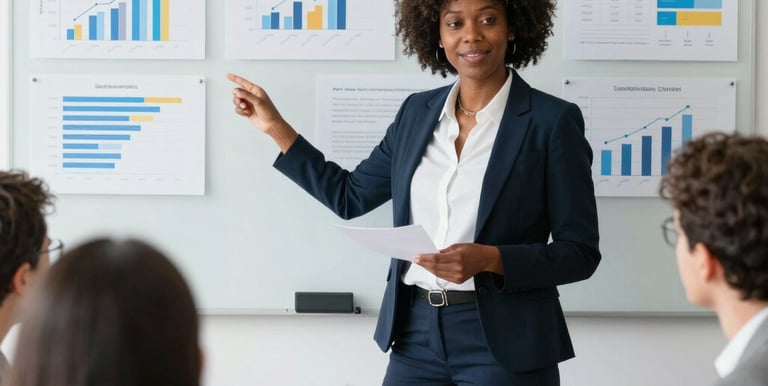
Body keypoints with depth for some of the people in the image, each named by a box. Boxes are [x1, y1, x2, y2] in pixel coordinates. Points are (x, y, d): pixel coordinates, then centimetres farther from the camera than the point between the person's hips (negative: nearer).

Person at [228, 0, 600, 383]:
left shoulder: (553, 120, -8)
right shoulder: (417, 111, 7)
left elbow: (580, 252, -8)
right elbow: (350, 196, 15)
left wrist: (489, 259, -22)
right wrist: (275, 126, 12)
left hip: (505, 344, -4)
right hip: (416, 335, 4)